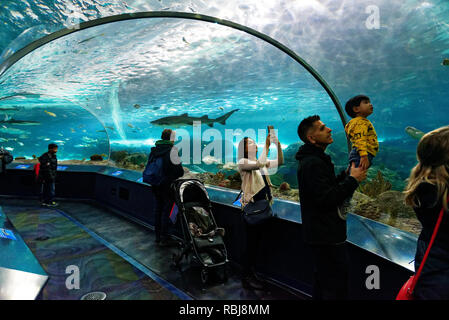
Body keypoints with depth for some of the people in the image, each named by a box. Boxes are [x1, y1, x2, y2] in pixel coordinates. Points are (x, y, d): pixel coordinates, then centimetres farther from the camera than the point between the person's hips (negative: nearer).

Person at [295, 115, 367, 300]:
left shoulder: (312, 160, 14)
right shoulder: (313, 163, -21)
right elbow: (326, 199, -27)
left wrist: (346, 175, 7)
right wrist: (353, 180, -18)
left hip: (321, 234, 11)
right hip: (326, 236, -11)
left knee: (323, 281, 23)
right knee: (335, 287, -1)